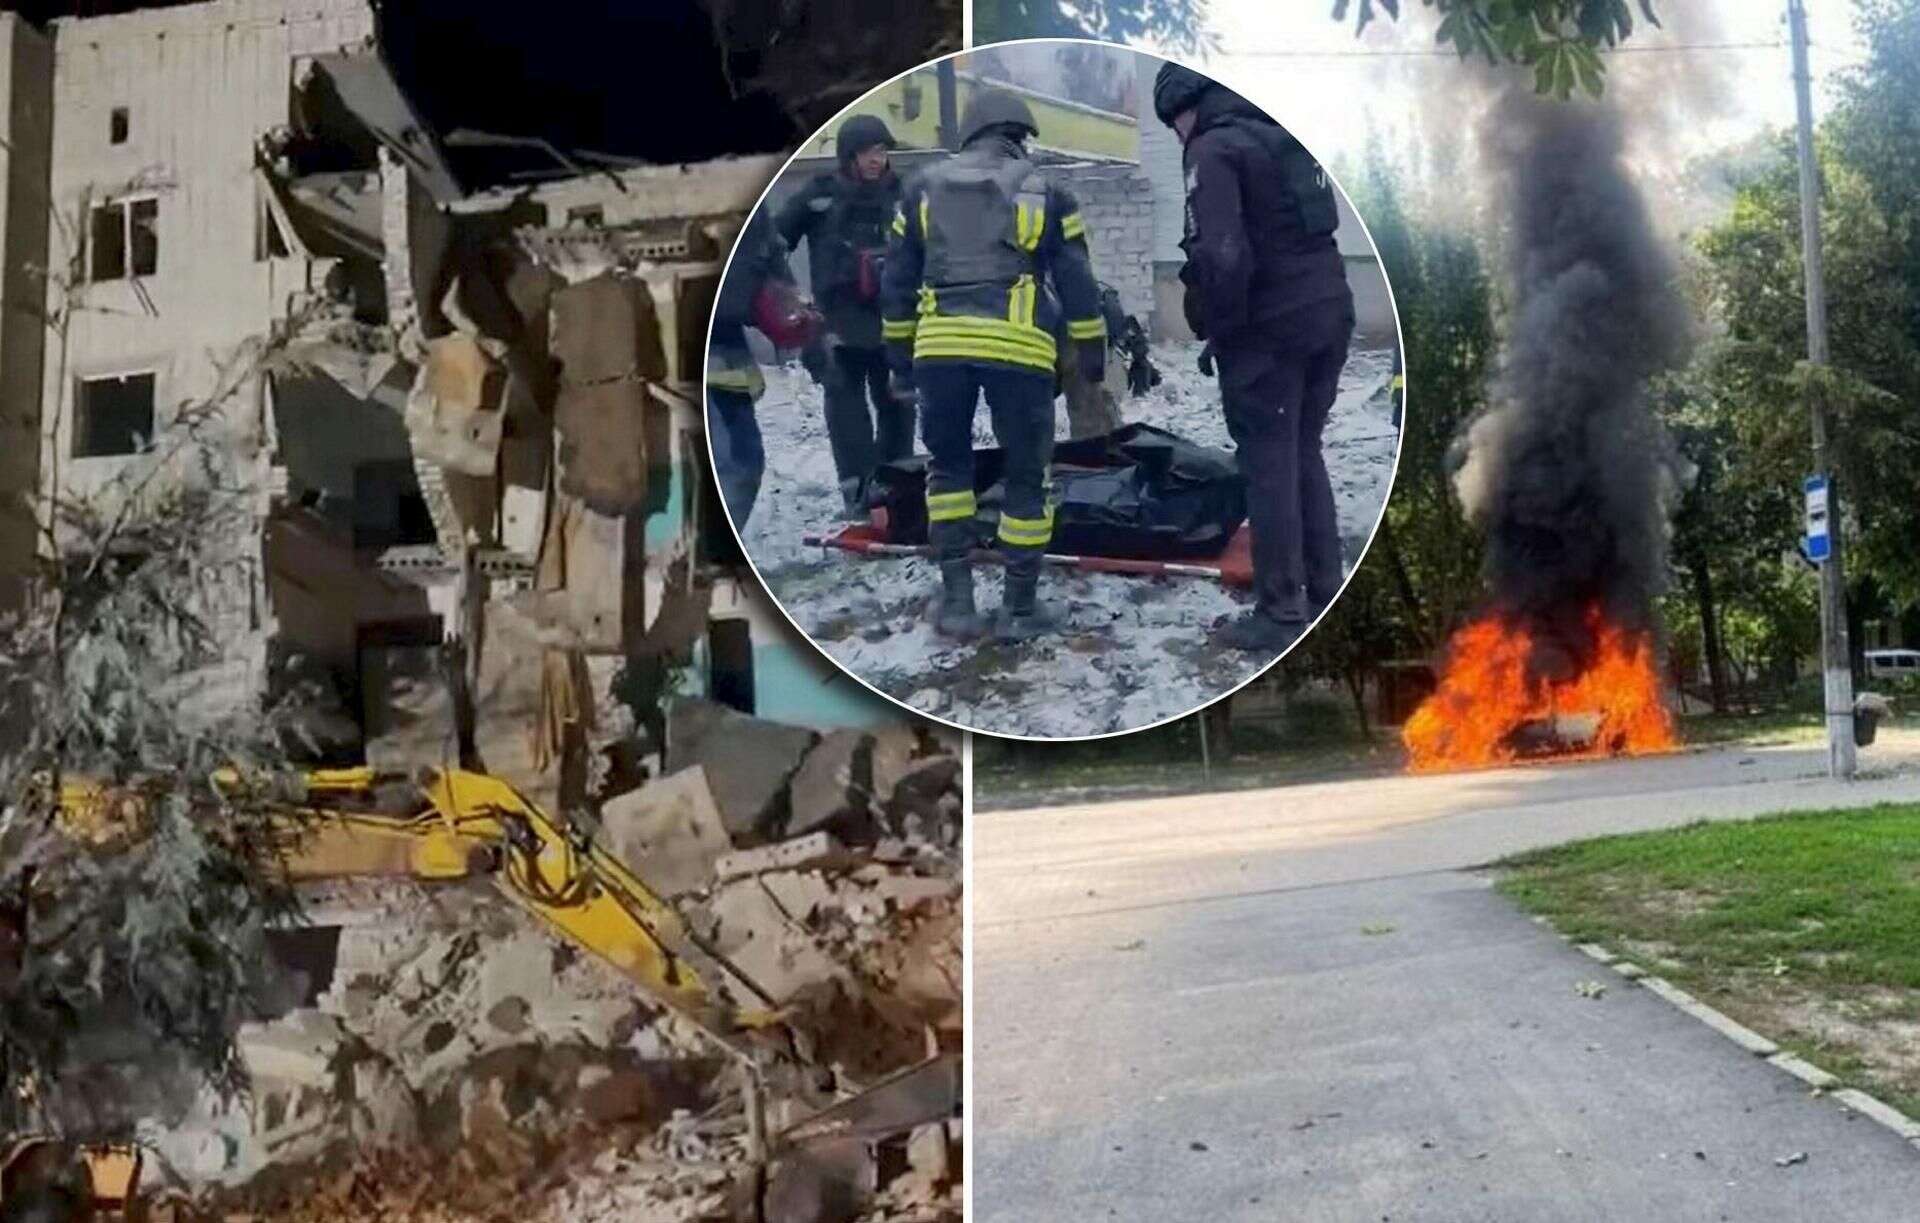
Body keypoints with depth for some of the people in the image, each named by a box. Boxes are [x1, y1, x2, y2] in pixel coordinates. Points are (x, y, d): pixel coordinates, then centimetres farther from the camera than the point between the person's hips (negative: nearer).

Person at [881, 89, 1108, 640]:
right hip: (1018, 348, -2)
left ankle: (957, 596, 14)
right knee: (1025, 475, 9)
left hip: (940, 344, 2)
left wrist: (899, 354, 26)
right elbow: (1078, 286, 12)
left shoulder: (924, 190, 18)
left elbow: (897, 284, 19)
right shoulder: (1046, 194, 13)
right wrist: (1092, 354, 19)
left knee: (948, 464, 19)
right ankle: (1020, 607, 14)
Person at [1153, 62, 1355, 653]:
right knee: (1305, 455, 17)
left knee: (1269, 466, 0)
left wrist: (1216, 330, -9)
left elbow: (1221, 256, -21)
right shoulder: (1283, 137, 16)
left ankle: (1280, 614, 5)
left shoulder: (1212, 150, -11)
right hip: (1331, 314, 8)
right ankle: (1325, 596, 23)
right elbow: (1313, 232, 17)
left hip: (1271, 329, -8)